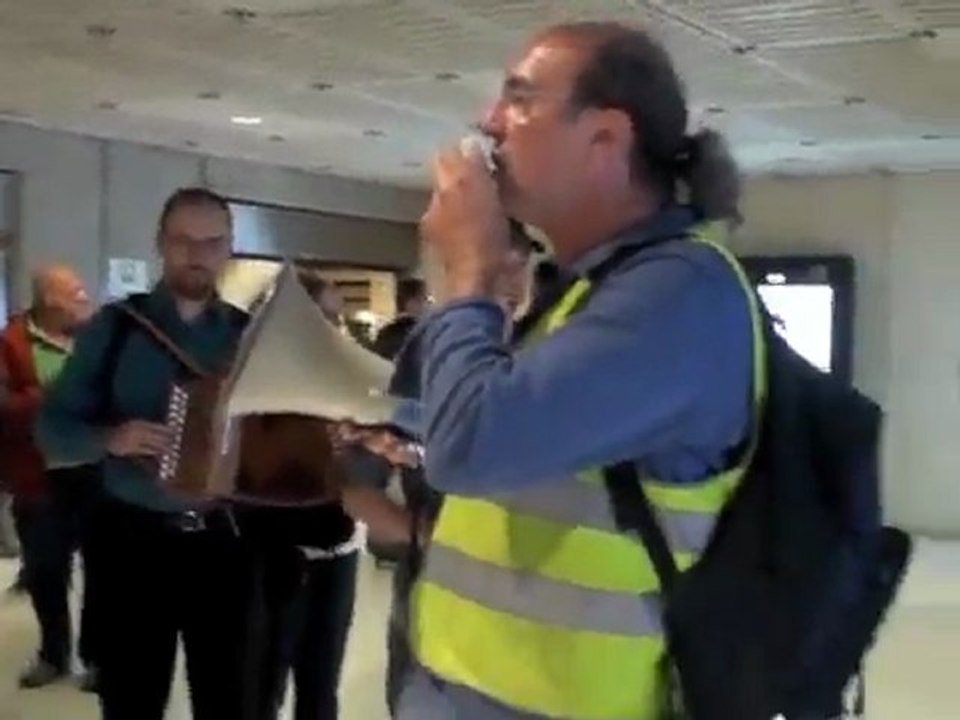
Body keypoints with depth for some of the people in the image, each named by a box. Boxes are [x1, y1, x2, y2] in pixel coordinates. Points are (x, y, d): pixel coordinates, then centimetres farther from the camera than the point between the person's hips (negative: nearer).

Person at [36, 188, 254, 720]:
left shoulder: (250, 335, 5)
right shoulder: (113, 327, 0)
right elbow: (53, 428, -3)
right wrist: (111, 438, -21)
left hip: (224, 540, 2)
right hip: (134, 541, -1)